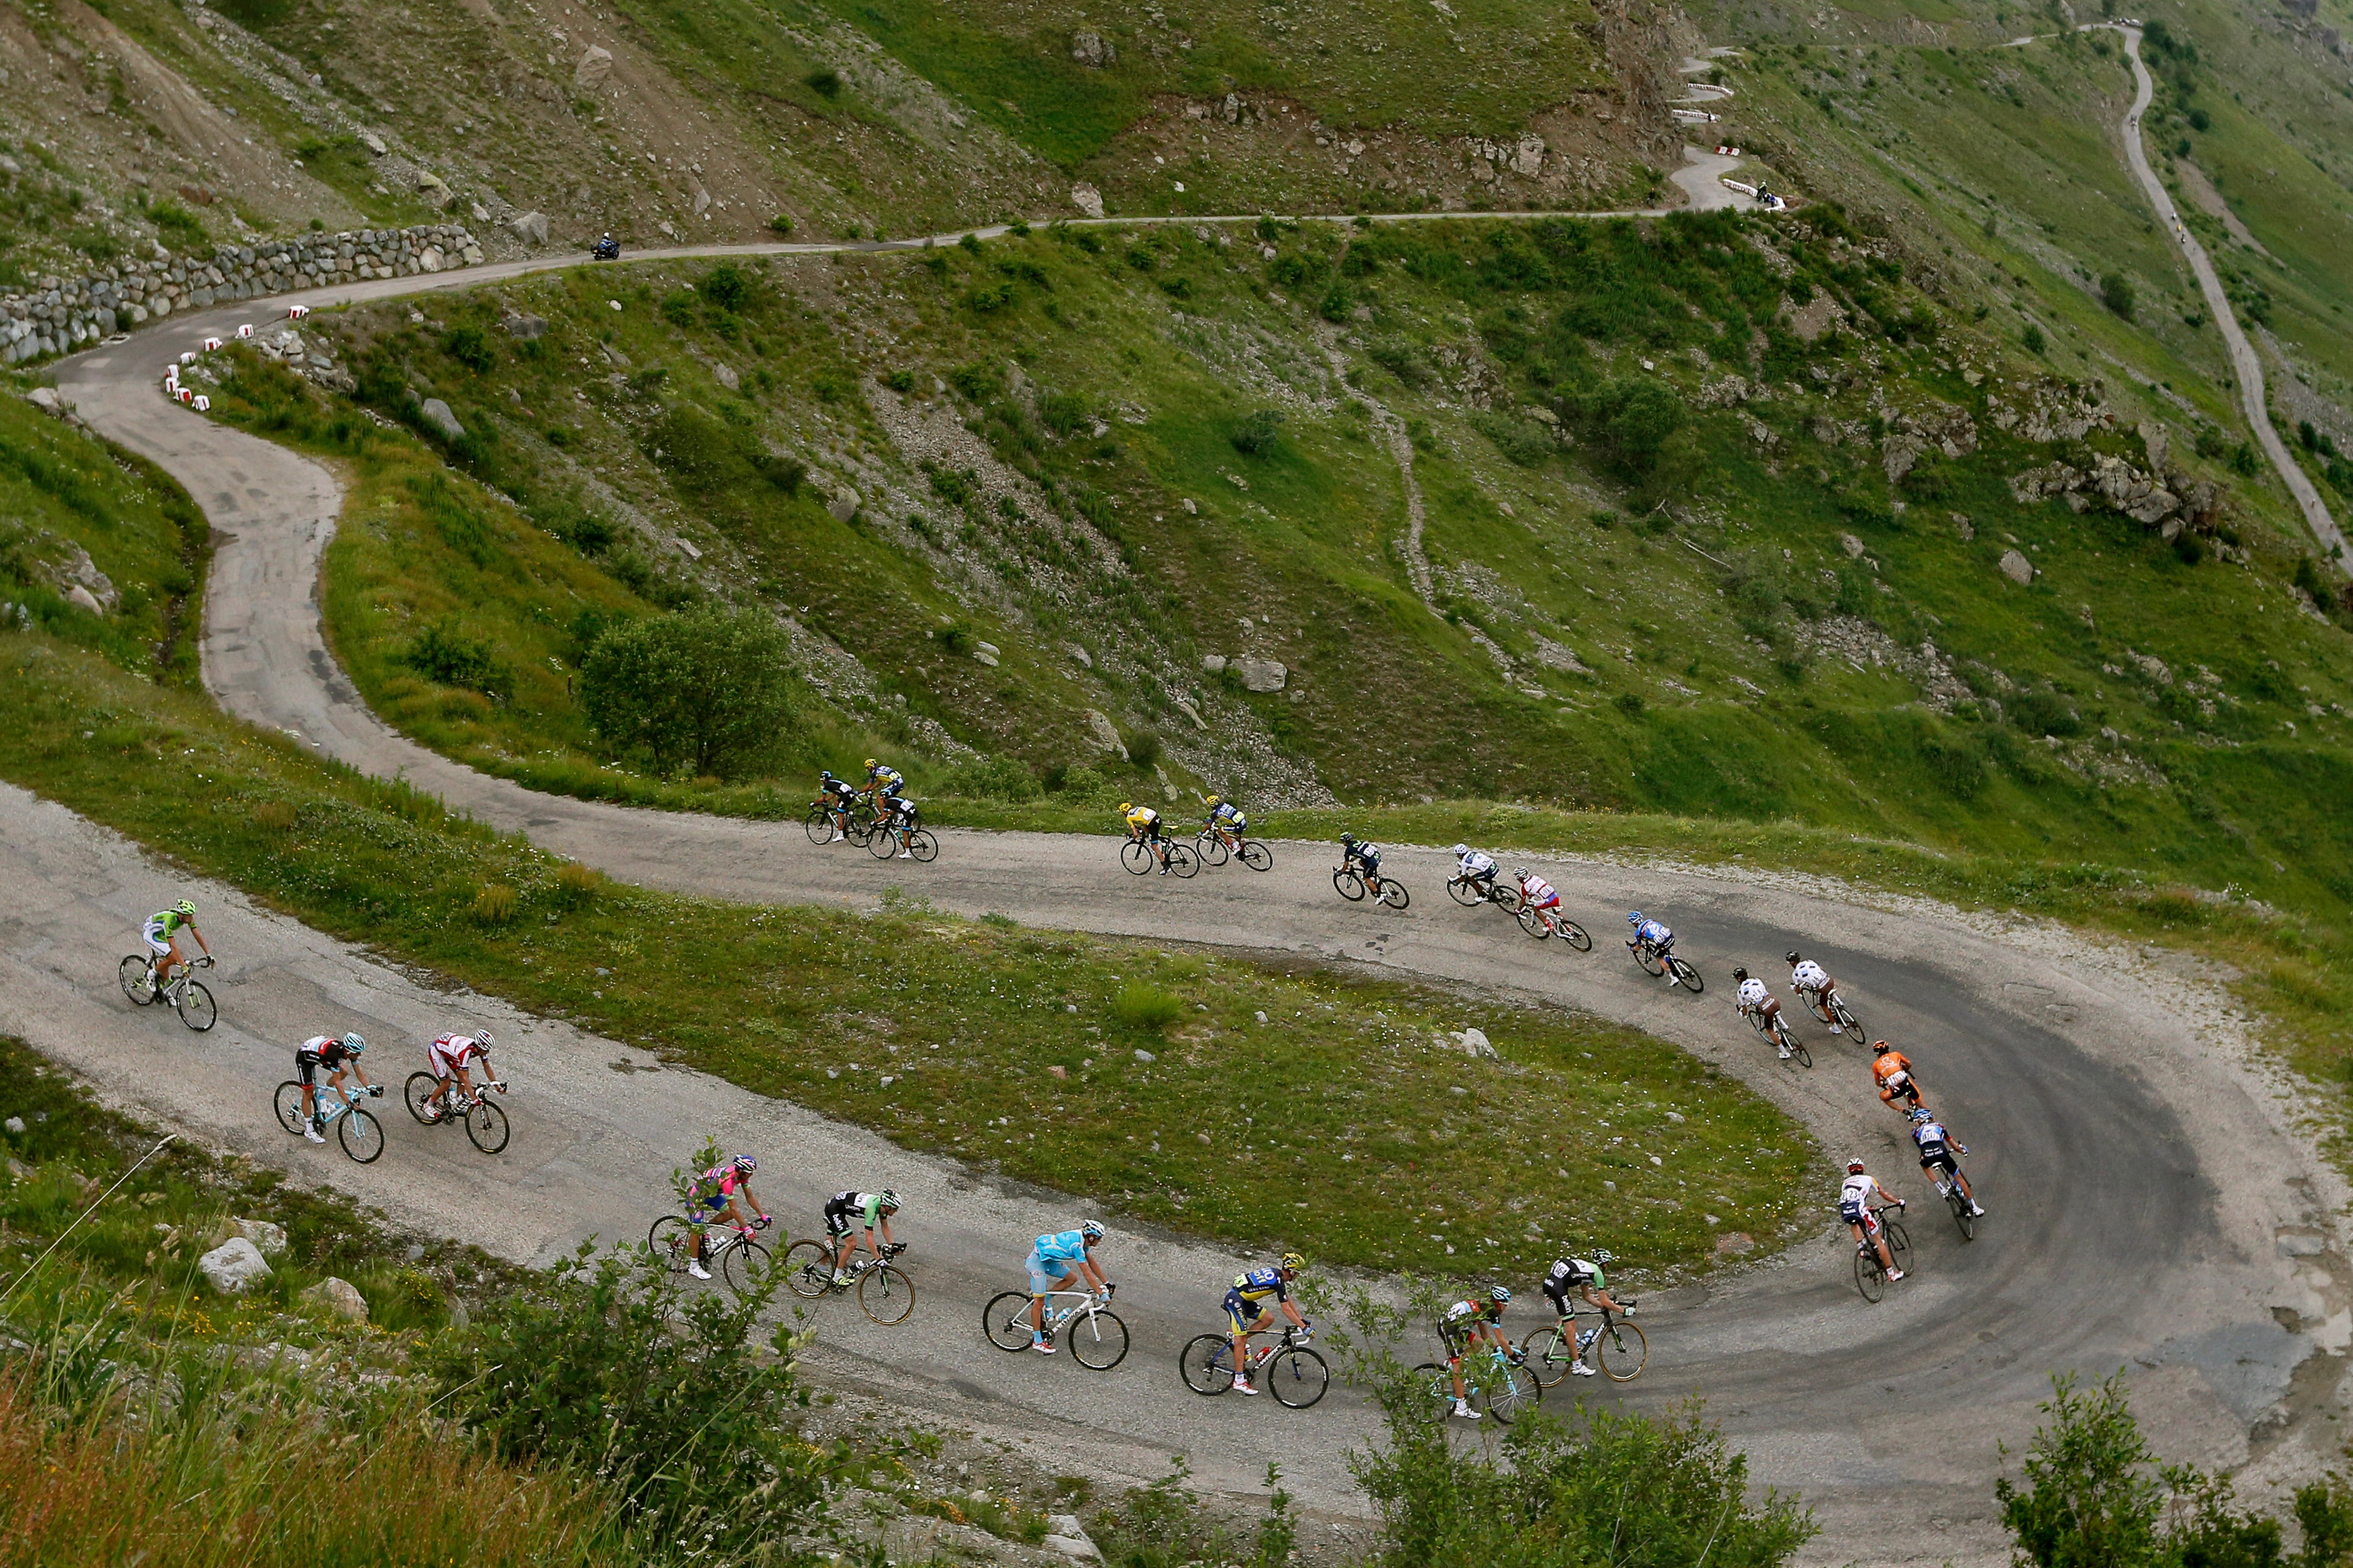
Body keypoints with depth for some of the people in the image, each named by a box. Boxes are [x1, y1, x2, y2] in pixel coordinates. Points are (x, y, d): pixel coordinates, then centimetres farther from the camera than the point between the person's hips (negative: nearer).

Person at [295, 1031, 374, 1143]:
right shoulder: (334, 1054, -40)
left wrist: (370, 1088, -22)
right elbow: (337, 1081, -38)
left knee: (343, 1072, -4)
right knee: (308, 1093, -4)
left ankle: (319, 1095, 13)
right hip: (304, 1057, -7)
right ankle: (309, 1130, 5)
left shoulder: (348, 1051, -19)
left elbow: (359, 1073, -10)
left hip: (317, 1053, 7)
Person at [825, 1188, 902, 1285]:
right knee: (851, 1244, -13)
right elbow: (869, 1239, -33)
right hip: (833, 1209, -9)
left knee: (829, 1241, 22)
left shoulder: (882, 1204, -8)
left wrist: (892, 1245, 0)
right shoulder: (871, 1208, -33)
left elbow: (885, 1227, 7)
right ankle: (837, 1278, -2)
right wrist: (878, 1259, -33)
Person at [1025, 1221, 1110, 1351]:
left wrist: (1106, 1283, 14)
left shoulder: (1082, 1241, 2)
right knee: (1039, 1302, -5)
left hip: (1048, 1260, 10)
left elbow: (1093, 1264, 13)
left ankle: (1041, 1297, 12)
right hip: (1037, 1261, -10)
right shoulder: (1077, 1245, -26)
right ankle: (1037, 1341, 0)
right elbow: (1087, 1274, -25)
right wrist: (1101, 1294, -23)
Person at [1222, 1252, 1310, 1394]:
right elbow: (1286, 1309, -16)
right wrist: (1303, 1327, -12)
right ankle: (1239, 1380, -8)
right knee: (1241, 1340, -9)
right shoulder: (1278, 1281, -17)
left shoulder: (1277, 1275, 12)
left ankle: (1239, 1337, 10)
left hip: (1243, 1299, 9)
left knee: (1268, 1319, 5)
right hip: (1235, 1300, -9)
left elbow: (1289, 1301, 22)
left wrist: (1301, 1320, 22)